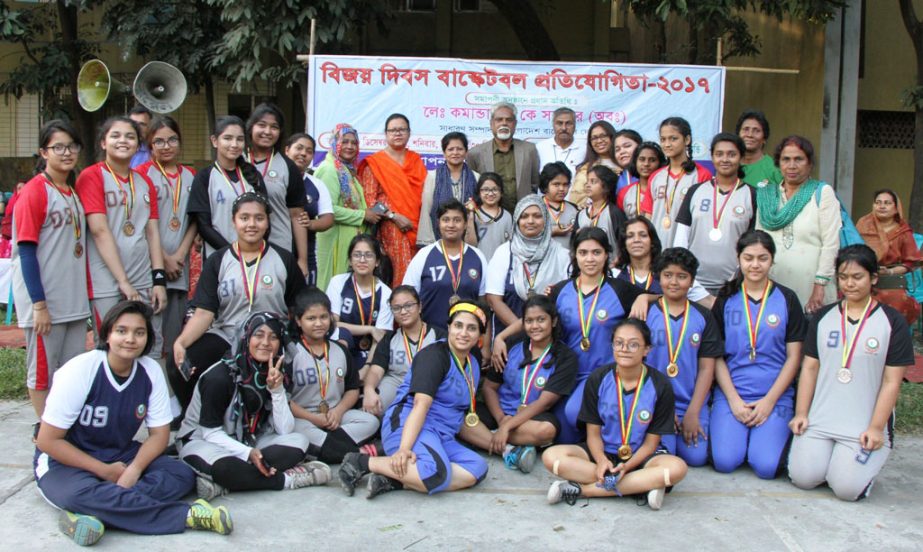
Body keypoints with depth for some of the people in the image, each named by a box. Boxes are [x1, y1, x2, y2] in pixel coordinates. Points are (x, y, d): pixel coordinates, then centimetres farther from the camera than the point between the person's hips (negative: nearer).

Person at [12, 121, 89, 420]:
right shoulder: (34, 192, -10)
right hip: (45, 303, -7)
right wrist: (39, 304, -16)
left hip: (75, 301, 7)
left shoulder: (74, 192, 11)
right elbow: (26, 251, -13)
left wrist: (84, 295, 12)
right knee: (43, 370, 4)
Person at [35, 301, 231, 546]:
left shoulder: (151, 371, -9)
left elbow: (159, 433, -3)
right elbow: (48, 440, -16)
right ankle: (187, 514, -33)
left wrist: (134, 469, -22)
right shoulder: (80, 371, -19)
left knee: (183, 475, -19)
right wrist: (105, 471, -18)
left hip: (121, 455, 4)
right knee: (80, 493, -38)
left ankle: (91, 514, -32)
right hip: (67, 461, -4)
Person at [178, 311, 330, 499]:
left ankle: (222, 484, -27)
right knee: (223, 466, -41)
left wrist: (277, 390, -24)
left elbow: (285, 430, -11)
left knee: (298, 441, -20)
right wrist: (248, 453, -31)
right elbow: (211, 432, -18)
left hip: (247, 441, 6)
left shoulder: (279, 374, -4)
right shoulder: (220, 375, -20)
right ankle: (285, 478, -20)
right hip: (202, 441, -6)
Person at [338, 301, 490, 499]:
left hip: (442, 437, 8)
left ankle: (393, 480, -25)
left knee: (478, 468, -21)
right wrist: (404, 449, -30)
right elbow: (421, 404, -20)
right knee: (437, 473, -37)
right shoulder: (434, 355, -8)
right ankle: (361, 461, -20)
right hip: (406, 426, -8)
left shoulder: (474, 362, 16)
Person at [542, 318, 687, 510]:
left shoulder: (660, 386, -9)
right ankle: (644, 485, -26)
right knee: (551, 456, -25)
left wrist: (626, 466, -23)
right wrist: (601, 461, -25)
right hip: (603, 452, 1)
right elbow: (593, 433, -4)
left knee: (677, 468, -34)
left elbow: (651, 442, -6)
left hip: (640, 456, -1)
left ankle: (581, 489, -29)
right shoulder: (598, 379, -6)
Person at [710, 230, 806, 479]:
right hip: (731, 393, 1)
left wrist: (769, 400, -7)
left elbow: (793, 357, 3)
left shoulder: (787, 299, 5)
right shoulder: (726, 299, 6)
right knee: (725, 461, -19)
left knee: (766, 466, -19)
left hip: (775, 395, 0)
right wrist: (733, 399, -8)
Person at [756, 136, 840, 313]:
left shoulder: (822, 193, 3)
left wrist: (820, 285, -10)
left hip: (810, 287, -3)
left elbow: (831, 243, -4)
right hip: (773, 286, 3)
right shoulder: (766, 195, 13)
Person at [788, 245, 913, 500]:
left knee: (846, 487, -16)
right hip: (819, 420, 3)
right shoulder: (823, 317, 9)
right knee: (802, 477, -14)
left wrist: (876, 428, -8)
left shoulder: (892, 321, 0)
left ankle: (868, 459, 15)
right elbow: (809, 368, 9)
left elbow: (892, 381, -3)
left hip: (864, 427, -2)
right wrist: (801, 414, 0)